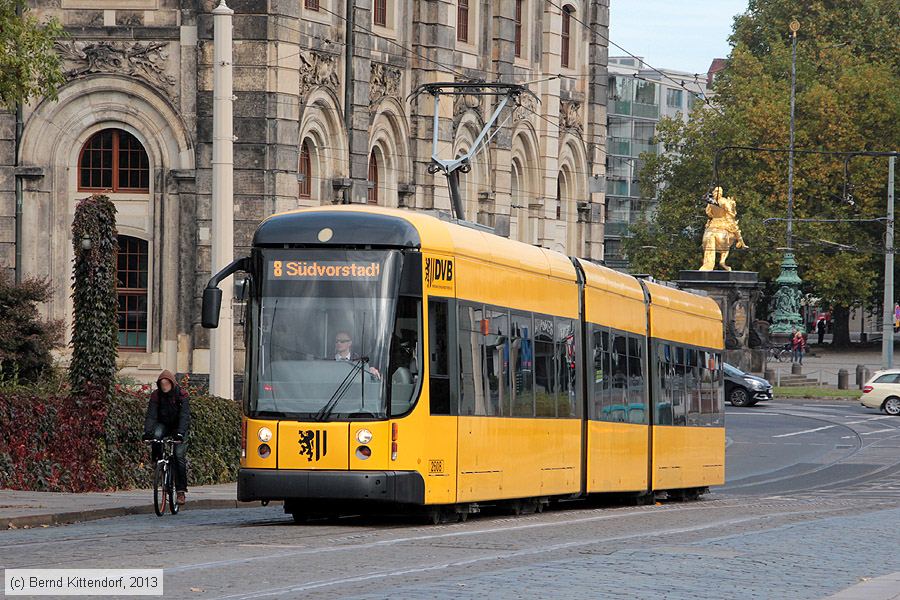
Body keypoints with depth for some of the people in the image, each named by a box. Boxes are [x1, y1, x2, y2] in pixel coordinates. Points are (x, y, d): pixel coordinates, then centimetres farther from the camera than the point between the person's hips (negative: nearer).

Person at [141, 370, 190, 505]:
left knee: (179, 456, -14)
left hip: (178, 427, -2)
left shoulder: (181, 395, -20)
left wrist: (180, 432, -43)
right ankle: (157, 459, -11)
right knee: (156, 435, -35)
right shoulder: (156, 395, -13)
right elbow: (151, 414, -21)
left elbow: (184, 415, -29)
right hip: (163, 424, 2)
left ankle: (181, 491, -12)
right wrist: (147, 432, -37)